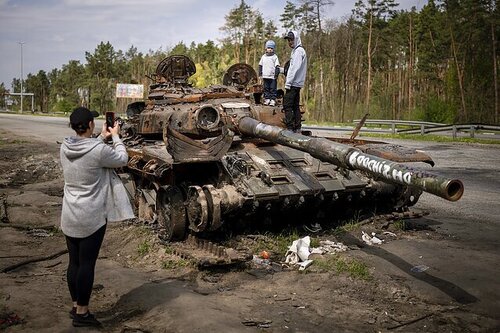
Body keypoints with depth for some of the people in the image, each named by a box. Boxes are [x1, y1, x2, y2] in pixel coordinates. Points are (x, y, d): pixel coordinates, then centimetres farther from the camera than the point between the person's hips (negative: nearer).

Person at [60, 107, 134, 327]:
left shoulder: (65, 148, -1)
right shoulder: (99, 150, -19)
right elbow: (122, 159, -2)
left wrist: (101, 138, 19)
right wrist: (115, 136, 10)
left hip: (69, 217, 7)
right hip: (91, 218, -6)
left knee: (74, 262, 16)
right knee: (87, 264, 3)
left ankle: (75, 306, 30)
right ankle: (82, 313, 13)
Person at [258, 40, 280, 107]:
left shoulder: (275, 57, -1)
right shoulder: (263, 57, 11)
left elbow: (277, 66, -4)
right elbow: (260, 65, 17)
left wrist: (276, 74, -11)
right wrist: (260, 73, 10)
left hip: (272, 76, -4)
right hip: (265, 76, 4)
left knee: (273, 89, -2)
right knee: (266, 88, 8)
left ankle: (273, 100, 2)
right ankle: (267, 99, 16)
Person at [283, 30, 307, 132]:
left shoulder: (298, 51, -11)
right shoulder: (296, 50, 20)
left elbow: (295, 68, -18)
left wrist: (288, 83, -19)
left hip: (293, 84, -10)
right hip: (297, 84, 10)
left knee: (287, 105, -11)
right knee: (295, 106, 11)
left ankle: (289, 128, -13)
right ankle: (297, 128, 13)